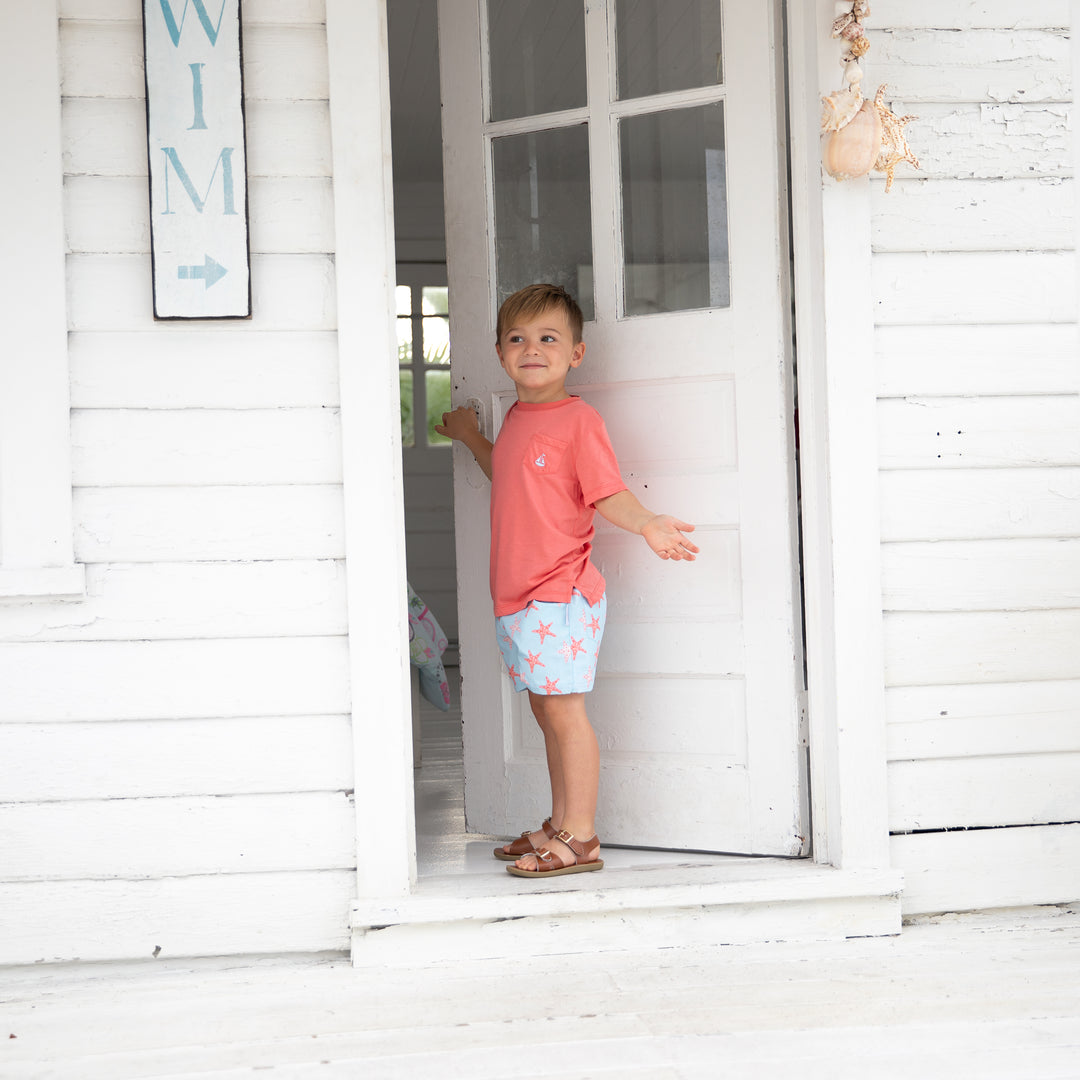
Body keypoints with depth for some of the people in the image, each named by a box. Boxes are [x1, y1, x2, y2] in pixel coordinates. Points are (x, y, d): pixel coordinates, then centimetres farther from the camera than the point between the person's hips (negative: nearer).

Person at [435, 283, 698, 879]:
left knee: (564, 709, -7)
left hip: (559, 591, -8)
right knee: (545, 710, 14)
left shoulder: (578, 420, -10)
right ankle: (559, 826, 23)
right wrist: (471, 438, 37)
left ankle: (580, 839, -1)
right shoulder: (516, 418, 15)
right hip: (517, 595, 9)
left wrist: (648, 524, -31)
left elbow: (607, 495, -14)